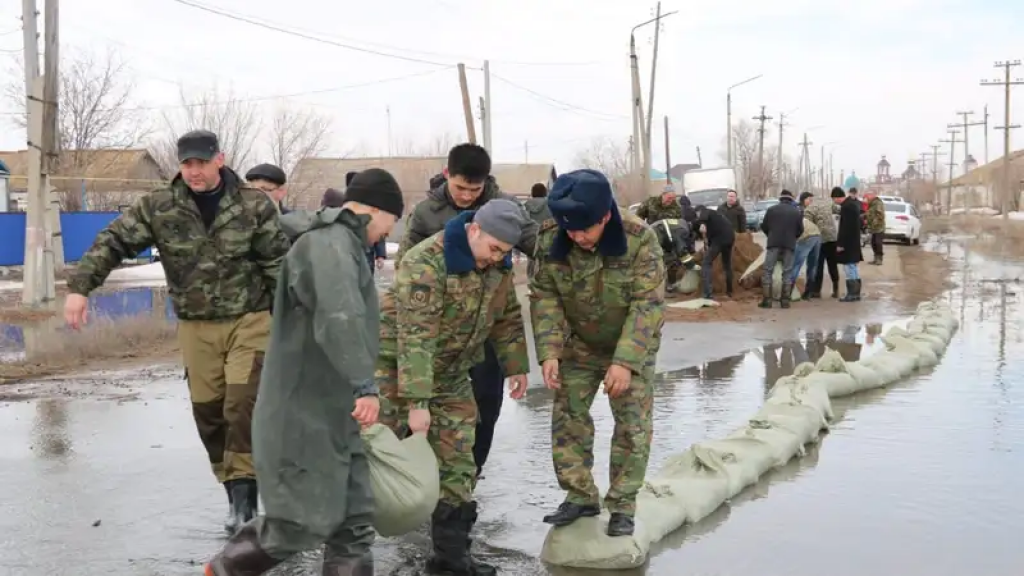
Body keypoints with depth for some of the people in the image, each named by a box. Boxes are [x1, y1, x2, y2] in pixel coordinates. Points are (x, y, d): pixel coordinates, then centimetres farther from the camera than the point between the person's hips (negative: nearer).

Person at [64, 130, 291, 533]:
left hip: (249, 320, -2)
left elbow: (278, 263, -3)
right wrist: (80, 286, -18)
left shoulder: (254, 205, -7)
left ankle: (242, 488, -2)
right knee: (208, 411, 7)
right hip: (195, 326, 3)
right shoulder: (158, 207, -3)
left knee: (243, 405, -11)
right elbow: (112, 242, -5)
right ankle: (236, 490, 21)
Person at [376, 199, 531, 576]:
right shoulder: (426, 262, -27)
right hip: (397, 364, -6)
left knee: (457, 465, 5)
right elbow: (415, 337, -30)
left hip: (450, 374, 7)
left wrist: (516, 367, 11)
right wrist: (416, 402, -32)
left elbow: (507, 317, 12)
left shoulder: (497, 264, -5)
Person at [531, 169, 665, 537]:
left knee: (633, 424, -2)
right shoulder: (551, 239, -20)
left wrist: (625, 361, -33)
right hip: (579, 345, 3)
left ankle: (622, 505, 10)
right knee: (567, 417, 3)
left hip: (632, 346, -3)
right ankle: (581, 496, 17)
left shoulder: (640, 239, -29)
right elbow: (544, 296, -13)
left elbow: (647, 304, -27)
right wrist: (549, 352, -24)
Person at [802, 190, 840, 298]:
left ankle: (816, 291, 5)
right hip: (832, 237, 6)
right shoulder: (827, 201, 7)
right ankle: (836, 290, 17)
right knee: (833, 265, 13)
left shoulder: (809, 209, -14)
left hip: (819, 239, -6)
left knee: (818, 266, 2)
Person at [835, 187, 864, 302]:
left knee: (848, 267, -6)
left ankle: (852, 294, -4)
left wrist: (840, 243, -21)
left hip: (848, 242, -10)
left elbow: (845, 227, -23)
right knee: (853, 267, 14)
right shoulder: (852, 203, 12)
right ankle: (856, 292, 19)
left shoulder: (846, 206, -20)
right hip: (854, 241, 10)